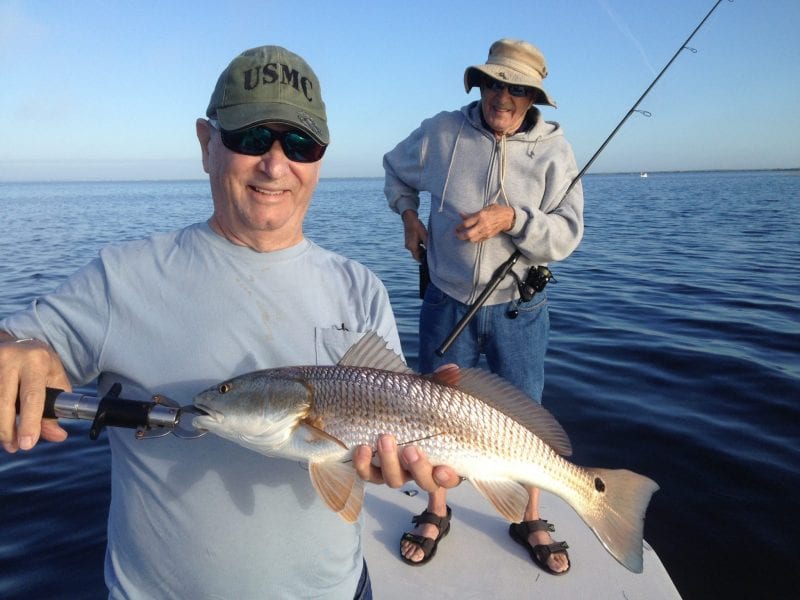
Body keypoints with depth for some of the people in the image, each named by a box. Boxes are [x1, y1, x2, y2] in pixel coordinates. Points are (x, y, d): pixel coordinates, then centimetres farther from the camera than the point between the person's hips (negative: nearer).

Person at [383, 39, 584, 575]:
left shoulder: (554, 150, -6)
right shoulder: (441, 132, -2)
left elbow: (567, 233, -14)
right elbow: (396, 169, 18)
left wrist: (511, 218, -29)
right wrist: (409, 215, 5)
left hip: (518, 309, -1)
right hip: (447, 303, 1)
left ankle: (530, 520, 33)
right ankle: (436, 514, 34)